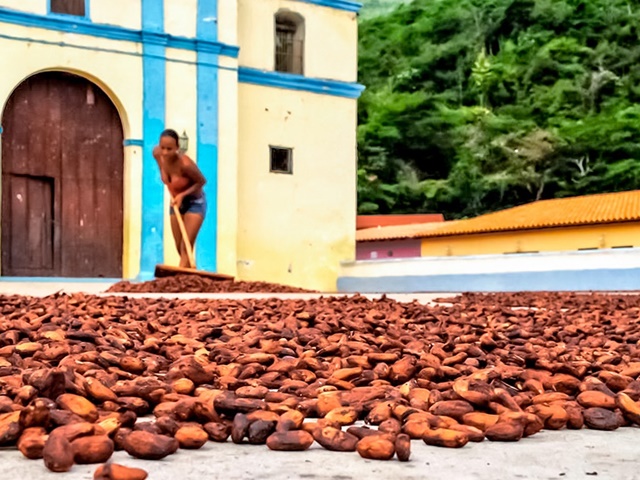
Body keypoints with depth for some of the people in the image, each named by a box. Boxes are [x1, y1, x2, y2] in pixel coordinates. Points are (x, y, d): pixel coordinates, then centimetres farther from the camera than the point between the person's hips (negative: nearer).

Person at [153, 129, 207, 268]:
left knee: (186, 248, -12)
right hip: (176, 203, 7)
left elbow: (202, 181, -20)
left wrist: (183, 194, -27)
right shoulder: (157, 154, -18)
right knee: (179, 248, 11)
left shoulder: (185, 164, -35)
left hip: (194, 203, -6)